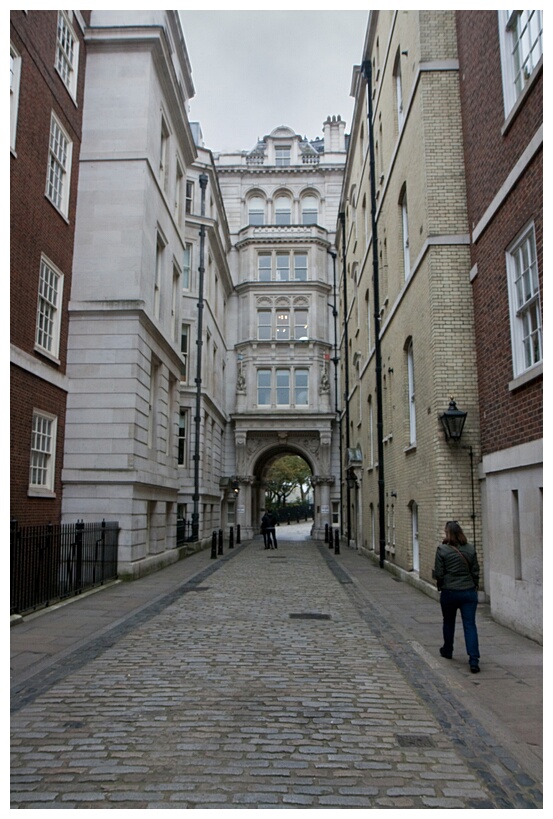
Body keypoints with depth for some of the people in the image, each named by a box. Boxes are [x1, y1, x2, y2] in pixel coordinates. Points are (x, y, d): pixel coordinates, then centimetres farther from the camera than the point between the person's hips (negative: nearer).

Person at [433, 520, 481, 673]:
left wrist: (440, 586, 11)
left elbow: (438, 574, -7)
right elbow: (475, 572, 3)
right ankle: (474, 660, -8)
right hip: (469, 592, 2)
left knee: (448, 622, 19)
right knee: (470, 625, 0)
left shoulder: (442, 550, -11)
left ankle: (447, 650, 37)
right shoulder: (470, 549, -1)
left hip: (449, 592, -1)